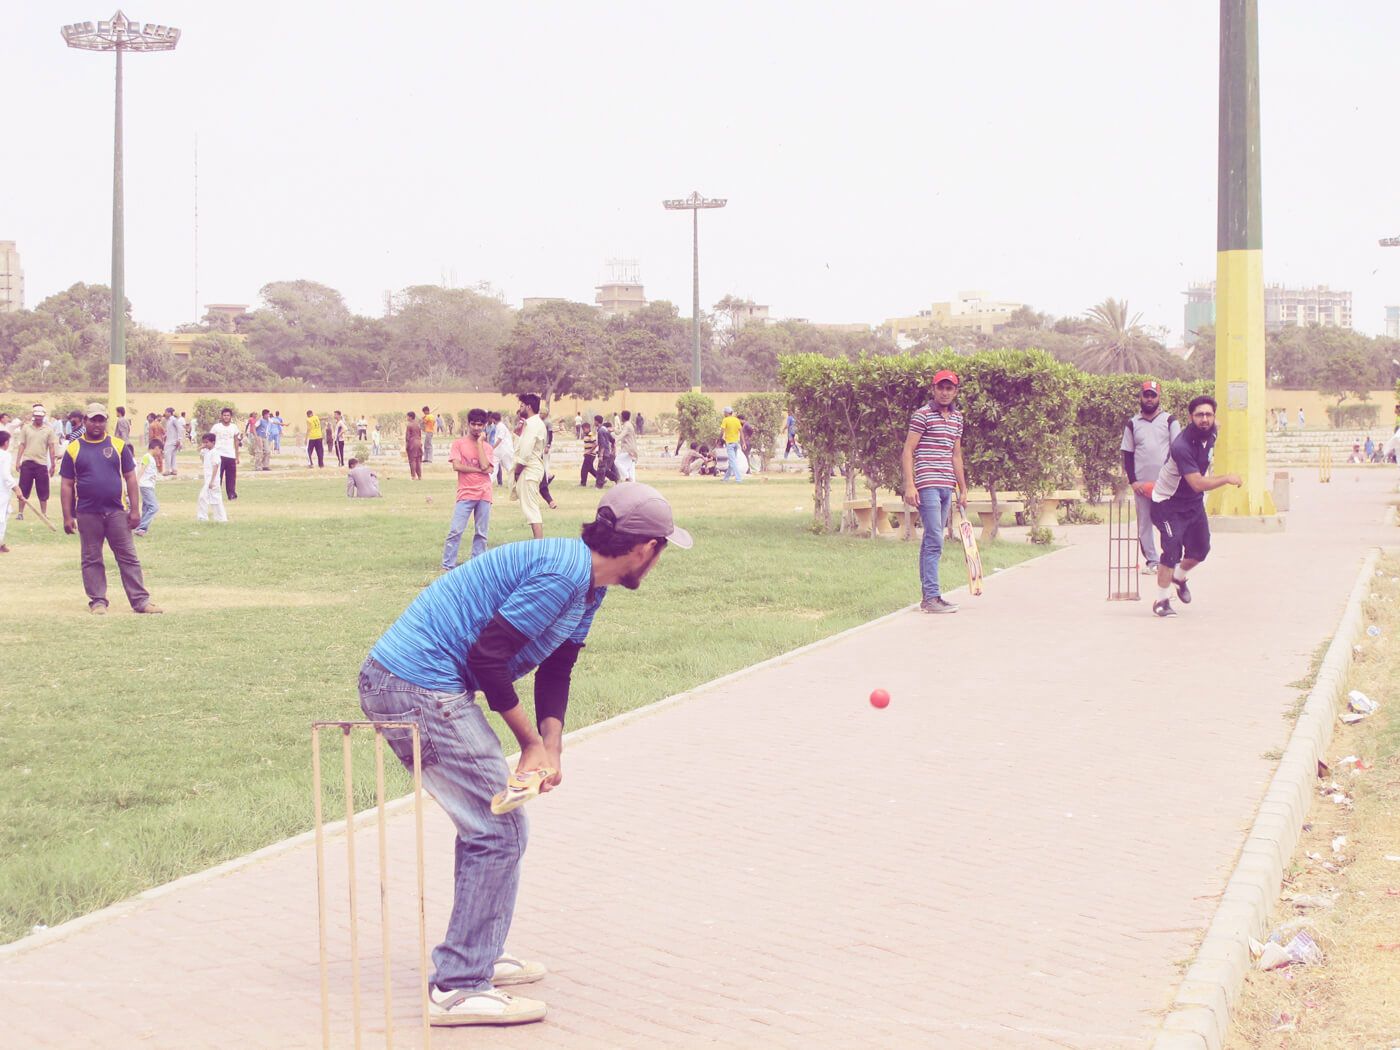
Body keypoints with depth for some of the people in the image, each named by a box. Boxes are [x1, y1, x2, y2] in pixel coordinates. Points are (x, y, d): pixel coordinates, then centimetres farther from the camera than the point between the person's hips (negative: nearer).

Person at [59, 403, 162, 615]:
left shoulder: (118, 446, 6)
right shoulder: (74, 449, 3)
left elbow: (130, 478, 6)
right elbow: (67, 485, 3)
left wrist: (135, 510, -1)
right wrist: (67, 516, -3)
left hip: (117, 512, 1)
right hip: (87, 515, 0)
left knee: (128, 557, 1)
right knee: (92, 560, 5)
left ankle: (141, 601, 2)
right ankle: (97, 601, 12)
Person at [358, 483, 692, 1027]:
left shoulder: (589, 587, 14)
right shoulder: (563, 573, -19)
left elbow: (555, 672, 15)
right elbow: (486, 656, -21)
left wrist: (550, 749, -2)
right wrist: (533, 742, -10)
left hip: (402, 685, 11)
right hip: (416, 686, -11)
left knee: (493, 822, 20)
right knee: (498, 830, -8)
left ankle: (479, 956, 31)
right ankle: (458, 988, -6)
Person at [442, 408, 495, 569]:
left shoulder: (486, 446, 9)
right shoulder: (459, 443, 3)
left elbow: (485, 466, -8)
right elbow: (456, 465, -10)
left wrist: (480, 443, -4)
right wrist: (479, 469, -9)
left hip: (484, 494, 3)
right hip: (466, 494, -3)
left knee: (481, 533, 5)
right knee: (455, 531, -8)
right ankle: (448, 566, -4)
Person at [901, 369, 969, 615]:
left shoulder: (957, 419, 16)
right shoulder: (922, 415, -5)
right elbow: (908, 451, -8)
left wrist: (963, 489, 22)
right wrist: (909, 486, -16)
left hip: (947, 486, 7)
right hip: (927, 484, -7)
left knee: (932, 541, 11)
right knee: (935, 540, -13)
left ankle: (929, 594, 14)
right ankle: (931, 597, -13)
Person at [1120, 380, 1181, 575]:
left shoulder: (1170, 421, 5)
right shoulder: (1132, 424, 10)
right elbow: (1127, 455, 10)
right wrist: (1133, 481, -1)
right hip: (1141, 483, 2)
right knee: (1144, 523, 3)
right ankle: (1151, 561, 9)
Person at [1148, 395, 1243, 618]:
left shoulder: (1211, 432, -7)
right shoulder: (1182, 446, -34)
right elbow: (1198, 484, -36)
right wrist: (1227, 479, -28)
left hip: (1194, 502, 8)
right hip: (1169, 505, -8)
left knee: (1201, 548, 11)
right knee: (1172, 550, -16)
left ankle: (1179, 578, 41)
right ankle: (1161, 601, -3)